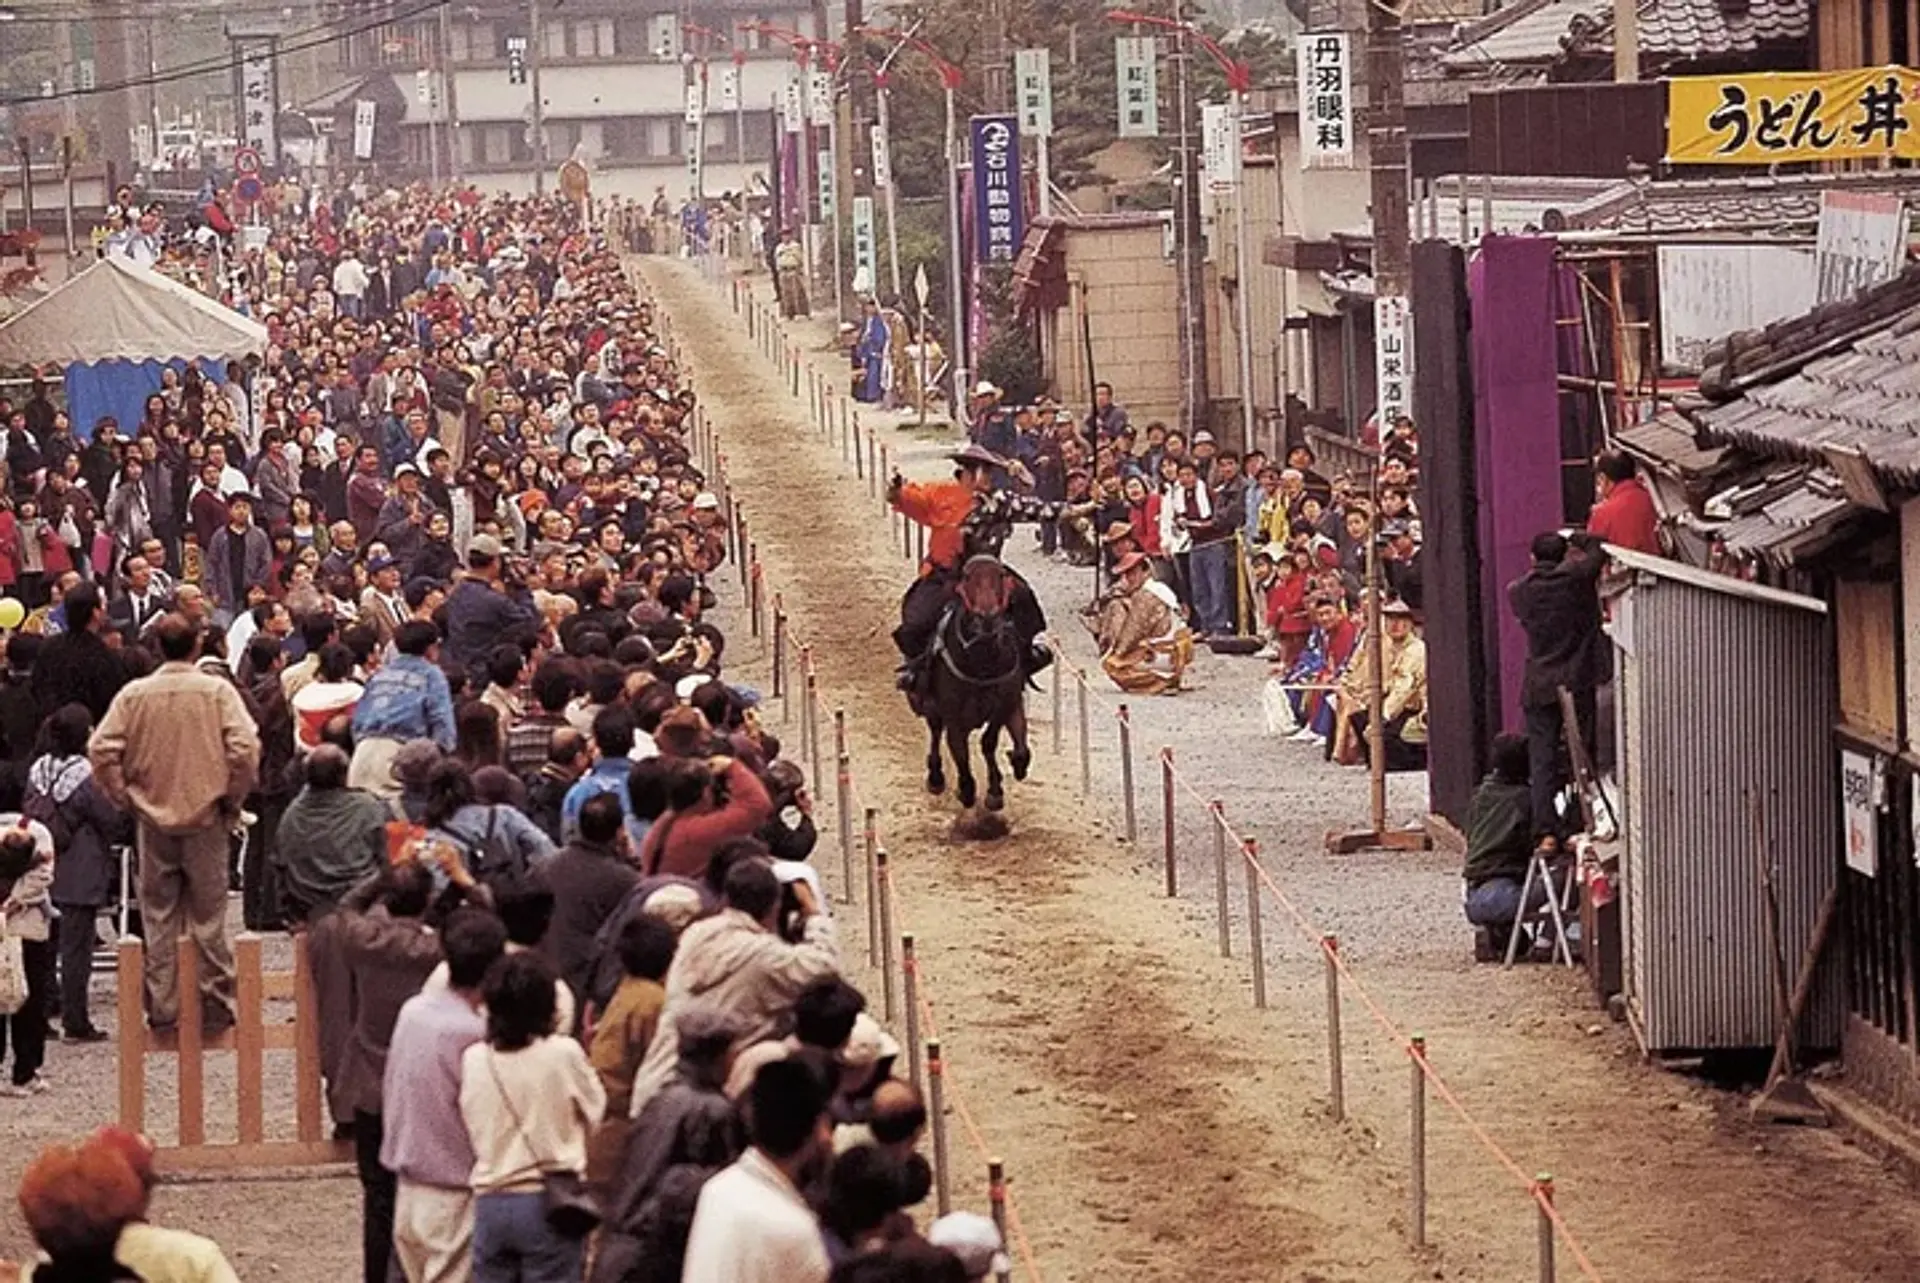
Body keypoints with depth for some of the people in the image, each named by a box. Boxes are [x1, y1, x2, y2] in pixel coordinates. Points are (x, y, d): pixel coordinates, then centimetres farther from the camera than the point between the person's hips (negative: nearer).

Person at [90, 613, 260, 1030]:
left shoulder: (134, 694, -4)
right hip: (206, 818, -1)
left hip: (153, 819, 1)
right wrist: (232, 797, -2)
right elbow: (244, 748, -16)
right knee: (208, 914, 7)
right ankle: (215, 1005, 9)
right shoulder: (217, 691, -8)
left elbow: (102, 750, -9)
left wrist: (124, 797, 2)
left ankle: (162, 1007, 11)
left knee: (158, 917, 10)